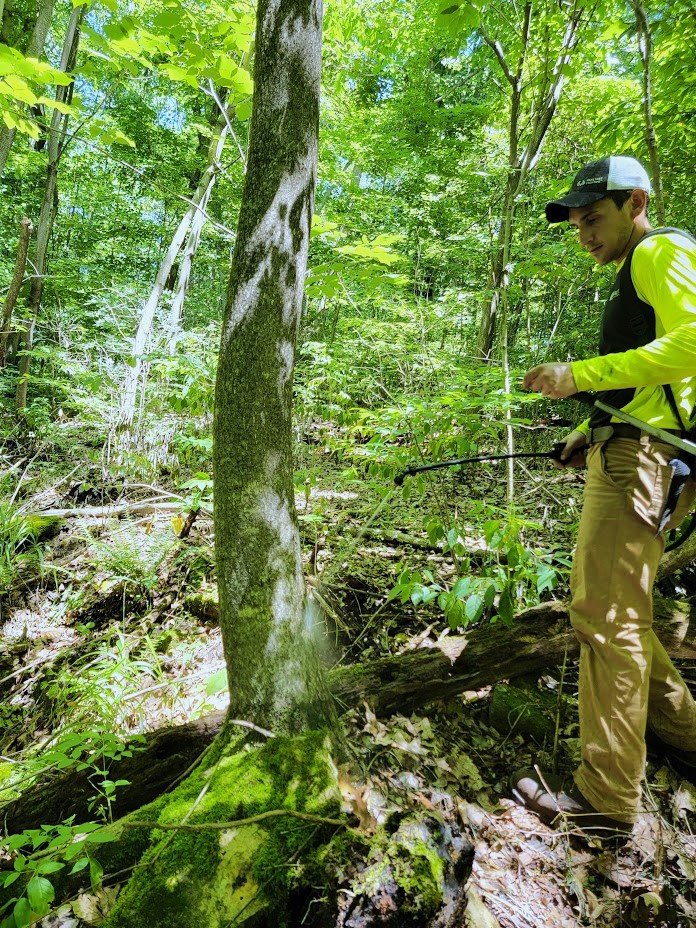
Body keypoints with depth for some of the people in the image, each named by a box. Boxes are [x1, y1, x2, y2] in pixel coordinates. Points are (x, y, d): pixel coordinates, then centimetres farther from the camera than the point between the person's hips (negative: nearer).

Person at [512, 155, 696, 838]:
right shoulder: (633, 273, 27)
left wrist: (579, 375, -20)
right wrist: (591, 431, 18)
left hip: (641, 457, -11)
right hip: (624, 454, 11)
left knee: (606, 616, -8)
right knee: (601, 599, 17)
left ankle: (606, 797, 4)